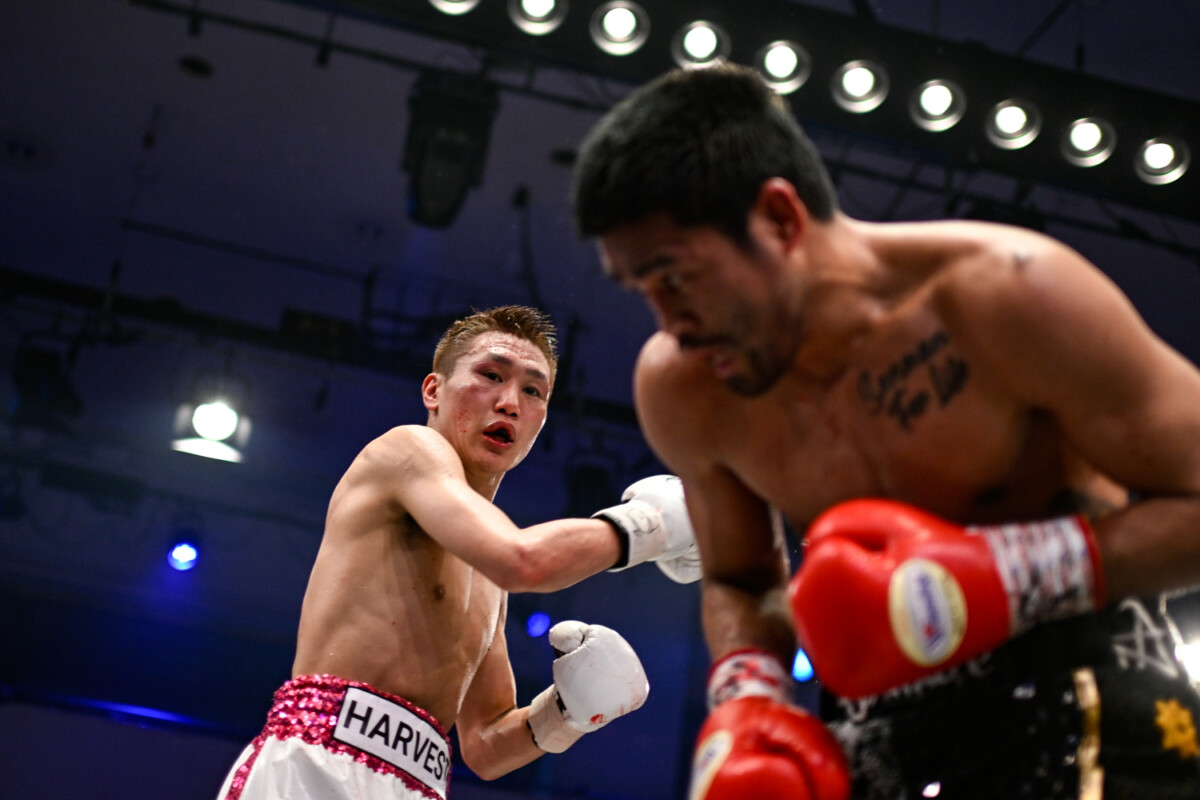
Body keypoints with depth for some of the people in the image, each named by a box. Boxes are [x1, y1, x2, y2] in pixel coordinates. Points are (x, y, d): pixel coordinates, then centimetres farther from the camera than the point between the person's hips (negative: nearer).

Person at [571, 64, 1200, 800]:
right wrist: (746, 698, -9)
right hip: (885, 702, 4)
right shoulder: (678, 389, -5)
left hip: (1081, 664, -4)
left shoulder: (1007, 295, -21)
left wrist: (1004, 571, -29)